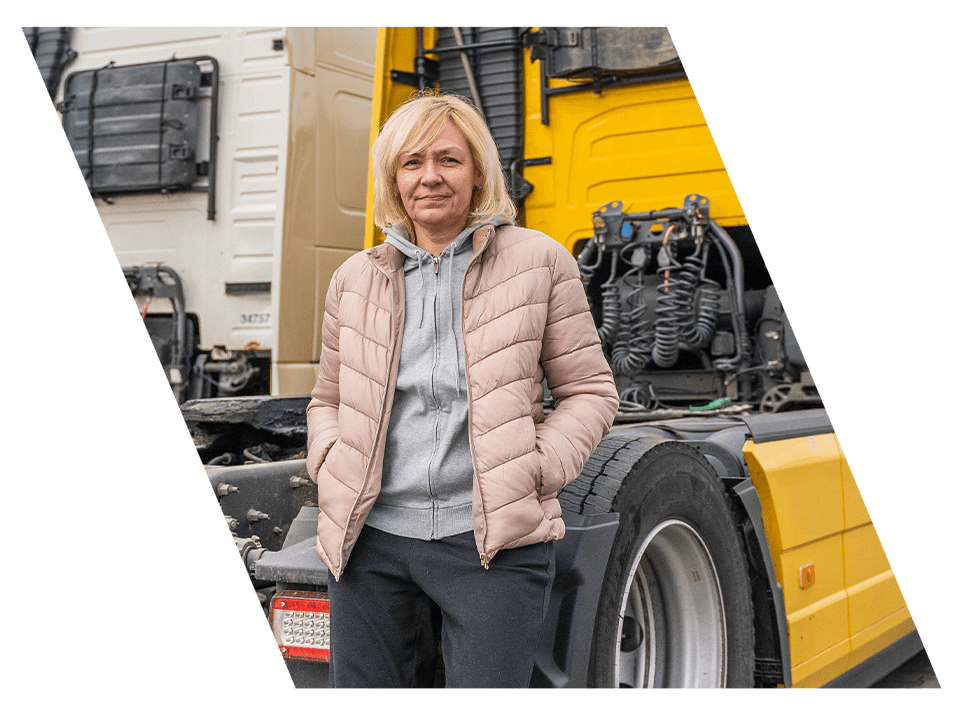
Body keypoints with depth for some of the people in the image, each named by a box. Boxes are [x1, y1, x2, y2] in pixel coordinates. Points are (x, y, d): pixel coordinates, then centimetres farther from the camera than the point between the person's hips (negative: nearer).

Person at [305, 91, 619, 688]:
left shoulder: (540, 262, 3)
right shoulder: (355, 280, 12)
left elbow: (590, 392, 4)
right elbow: (328, 400, 22)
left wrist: (534, 472, -9)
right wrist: (332, 472, 3)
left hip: (493, 546, -3)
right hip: (371, 540, 3)